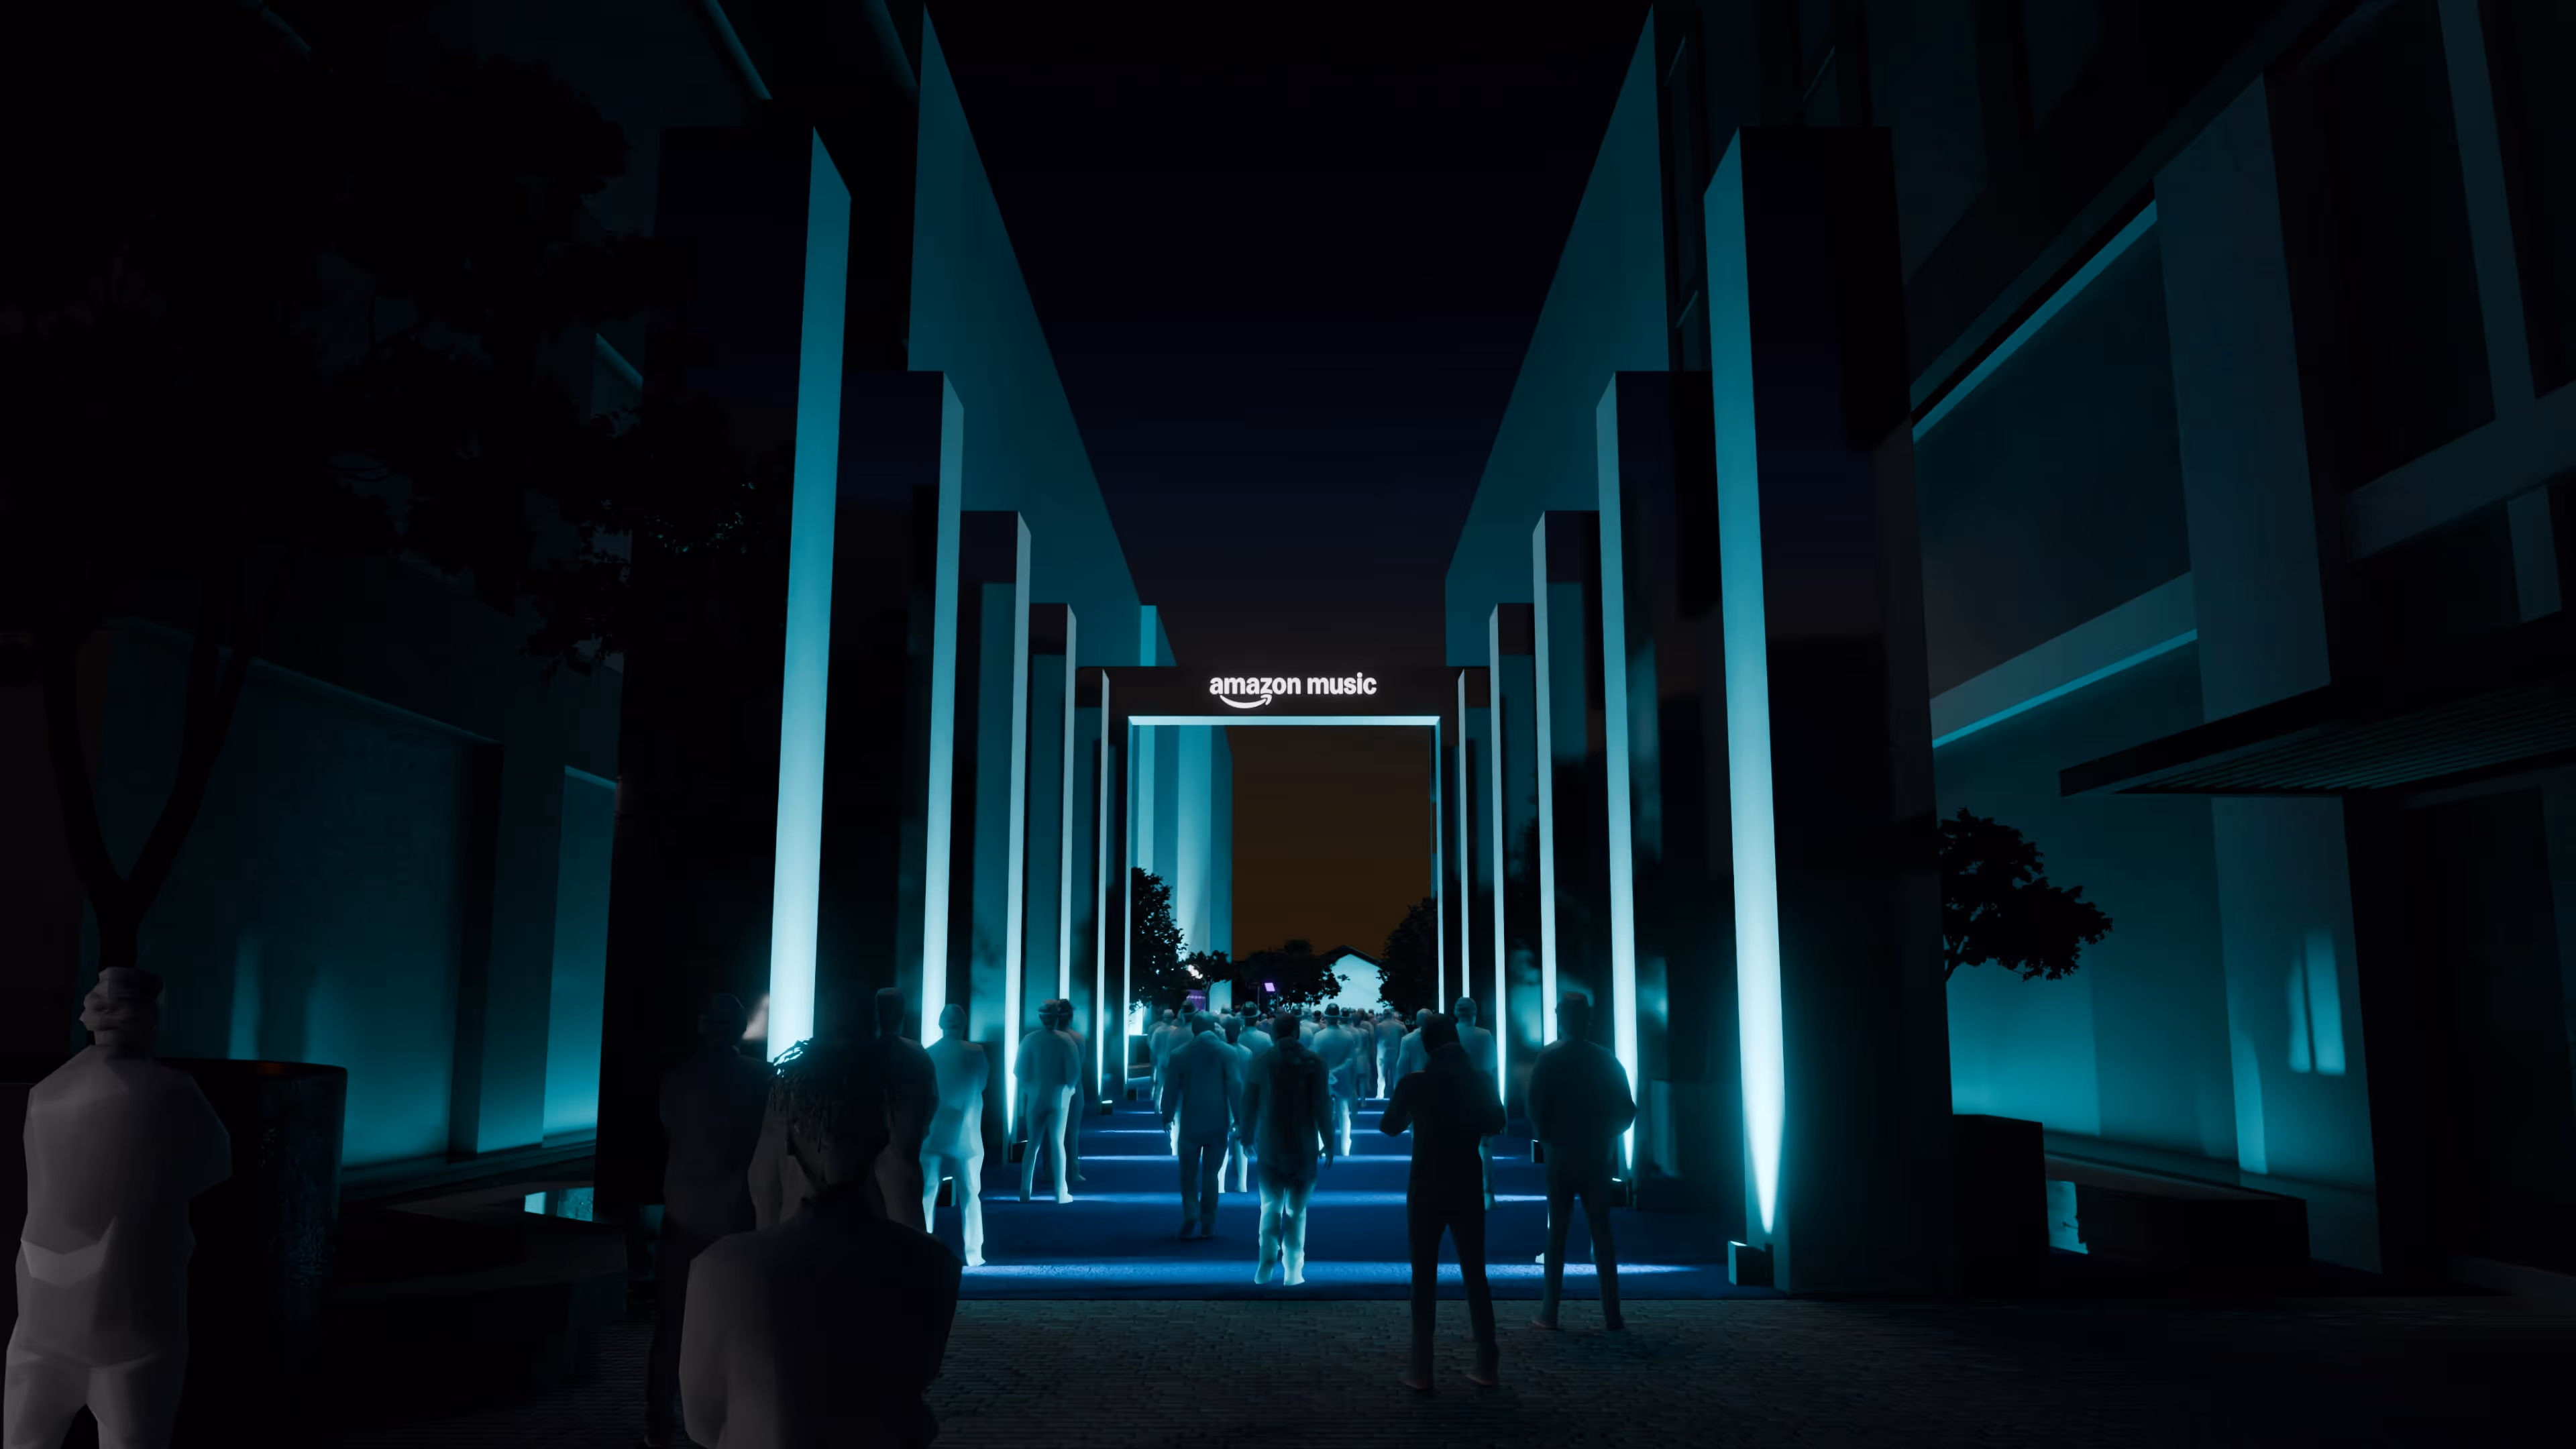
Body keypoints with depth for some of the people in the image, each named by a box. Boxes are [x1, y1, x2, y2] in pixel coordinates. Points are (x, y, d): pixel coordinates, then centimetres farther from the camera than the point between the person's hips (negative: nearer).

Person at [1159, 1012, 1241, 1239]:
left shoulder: (1180, 1055, -1)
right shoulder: (1228, 1052, -3)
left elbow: (1171, 1089, 1)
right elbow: (1236, 1087, -10)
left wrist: (1167, 1116, 13)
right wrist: (1238, 1118, -5)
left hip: (1190, 1123, 0)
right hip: (1218, 1124, 0)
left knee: (1188, 1173, 11)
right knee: (1210, 1174, 10)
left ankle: (1190, 1213, -11)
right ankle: (1208, 1225, 11)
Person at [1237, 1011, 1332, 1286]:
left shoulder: (1261, 1062, -1)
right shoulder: (1314, 1062, -5)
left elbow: (1248, 1105, 4)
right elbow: (1322, 1107, -8)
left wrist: (1248, 1136, 18)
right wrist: (1329, 1143, 1)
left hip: (1268, 1147, 1)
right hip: (1303, 1148, -1)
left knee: (1270, 1207, 12)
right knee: (1296, 1211, 8)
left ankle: (1266, 1266, -2)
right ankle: (1293, 1272, 3)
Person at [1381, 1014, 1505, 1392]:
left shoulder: (1415, 1083, -10)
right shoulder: (1481, 1079, -3)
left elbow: (1389, 1127, 6)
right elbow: (1495, 1125, 14)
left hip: (1426, 1191, -2)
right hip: (1468, 1190, 2)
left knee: (1424, 1279, 4)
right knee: (1475, 1275, 11)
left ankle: (1421, 1371, 1)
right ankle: (1487, 1366, 12)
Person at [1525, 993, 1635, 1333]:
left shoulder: (1548, 1059, -6)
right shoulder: (1607, 1059, 0)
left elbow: (1536, 1106, -11)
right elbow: (1626, 1110, 0)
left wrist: (1545, 1137, 6)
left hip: (1561, 1156, -1)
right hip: (1598, 1157, 2)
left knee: (1557, 1234, 5)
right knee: (1602, 1234, 6)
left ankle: (1549, 1313, 4)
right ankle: (1612, 1315, 4)